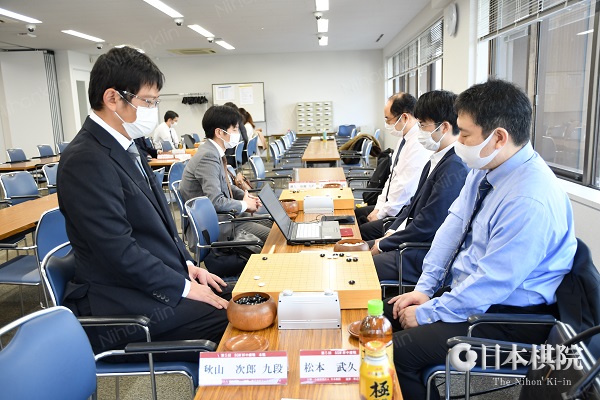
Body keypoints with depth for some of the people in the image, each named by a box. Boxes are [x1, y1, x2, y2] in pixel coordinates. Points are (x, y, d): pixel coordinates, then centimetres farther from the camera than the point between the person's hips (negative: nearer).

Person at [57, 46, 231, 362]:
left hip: (157, 282, 9)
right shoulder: (86, 160, -20)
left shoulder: (124, 148, 9)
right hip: (122, 305, -9)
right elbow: (119, 251, -23)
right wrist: (184, 287, -15)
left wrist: (187, 265, 5)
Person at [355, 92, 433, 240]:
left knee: (364, 230, -23)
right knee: (356, 214, 11)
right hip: (391, 205, 10)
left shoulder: (419, 145, -22)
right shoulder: (404, 138, 10)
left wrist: (381, 214, -14)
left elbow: (406, 189, -23)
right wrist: (379, 207, 7)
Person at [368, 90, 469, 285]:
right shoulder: (437, 161, 9)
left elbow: (427, 226, -23)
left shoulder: (454, 169, -23)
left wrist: (384, 244, -12)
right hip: (413, 242, 10)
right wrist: (392, 232, 3)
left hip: (428, 254, -10)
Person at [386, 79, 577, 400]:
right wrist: (424, 288, -2)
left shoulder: (531, 202, -29)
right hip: (466, 290, 8)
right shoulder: (484, 169, -2)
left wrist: (426, 314, -16)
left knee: (400, 350, -20)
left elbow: (491, 284, -26)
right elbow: (453, 226, 2)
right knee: (387, 314, 5)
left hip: (508, 318, -8)